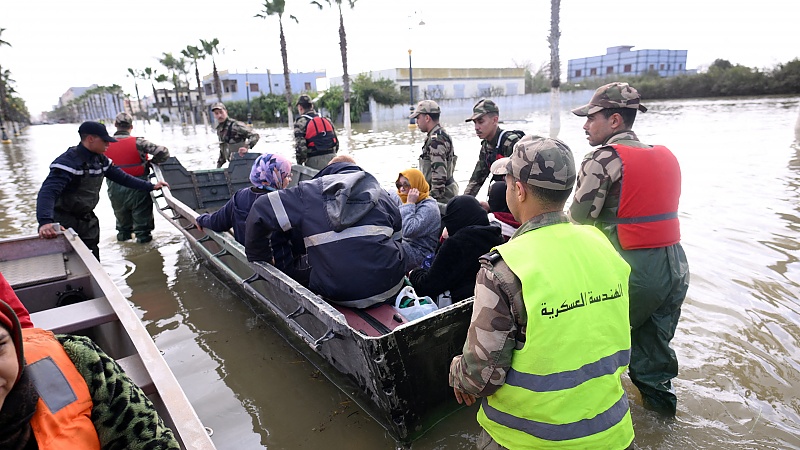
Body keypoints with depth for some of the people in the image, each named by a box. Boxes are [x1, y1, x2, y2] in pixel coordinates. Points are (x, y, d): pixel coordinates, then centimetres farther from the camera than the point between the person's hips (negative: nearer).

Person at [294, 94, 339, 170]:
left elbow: (300, 145, -12)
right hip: (332, 157, 5)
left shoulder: (300, 122, -3)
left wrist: (299, 163, 0)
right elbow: (336, 142, 14)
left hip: (314, 161, -5)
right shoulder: (326, 120, 14)